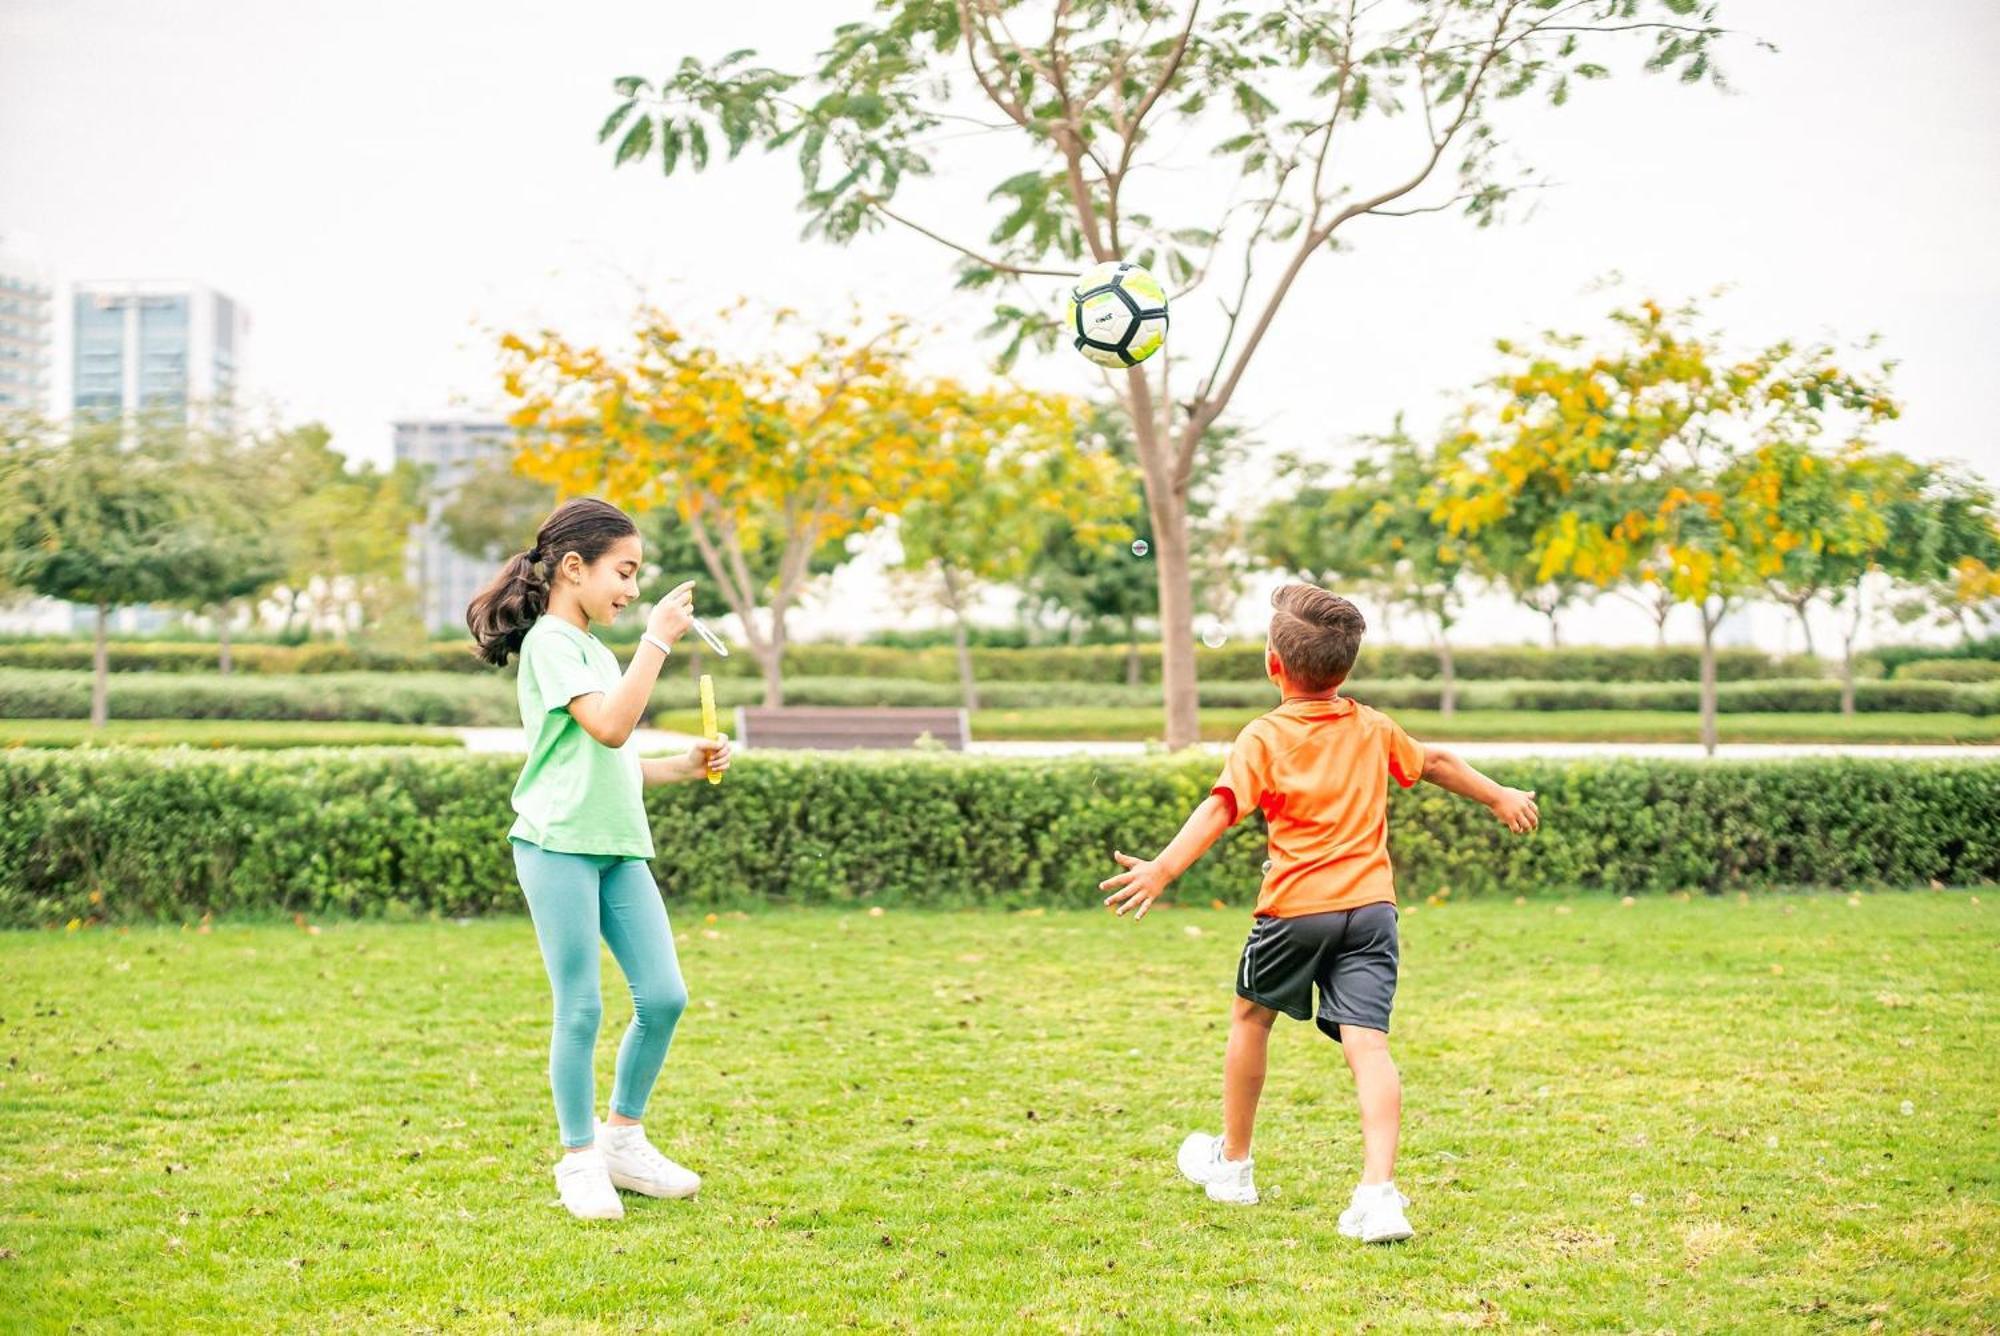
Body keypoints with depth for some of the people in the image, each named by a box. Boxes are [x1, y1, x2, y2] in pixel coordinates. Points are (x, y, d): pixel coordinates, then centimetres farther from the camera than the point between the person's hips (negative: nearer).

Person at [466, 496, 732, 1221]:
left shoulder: (597, 650, 21)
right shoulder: (550, 643, -8)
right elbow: (609, 728, -22)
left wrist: (683, 767, 12)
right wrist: (657, 641, -19)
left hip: (620, 847, 9)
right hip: (560, 844, -8)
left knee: (664, 996, 3)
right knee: (581, 1009, -3)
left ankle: (623, 1139, 19)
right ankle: (580, 1160, 10)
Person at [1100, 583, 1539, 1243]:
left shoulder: (1264, 737, -5)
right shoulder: (1373, 728, 11)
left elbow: (1221, 808, -19)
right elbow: (1436, 762, 27)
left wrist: (1161, 870, -28)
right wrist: (1499, 797, 42)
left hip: (1296, 909, -3)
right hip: (1371, 906, 3)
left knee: (1251, 1017, 21)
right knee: (1368, 1045, -6)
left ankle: (1232, 1164, 35)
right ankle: (1379, 1190, -23)